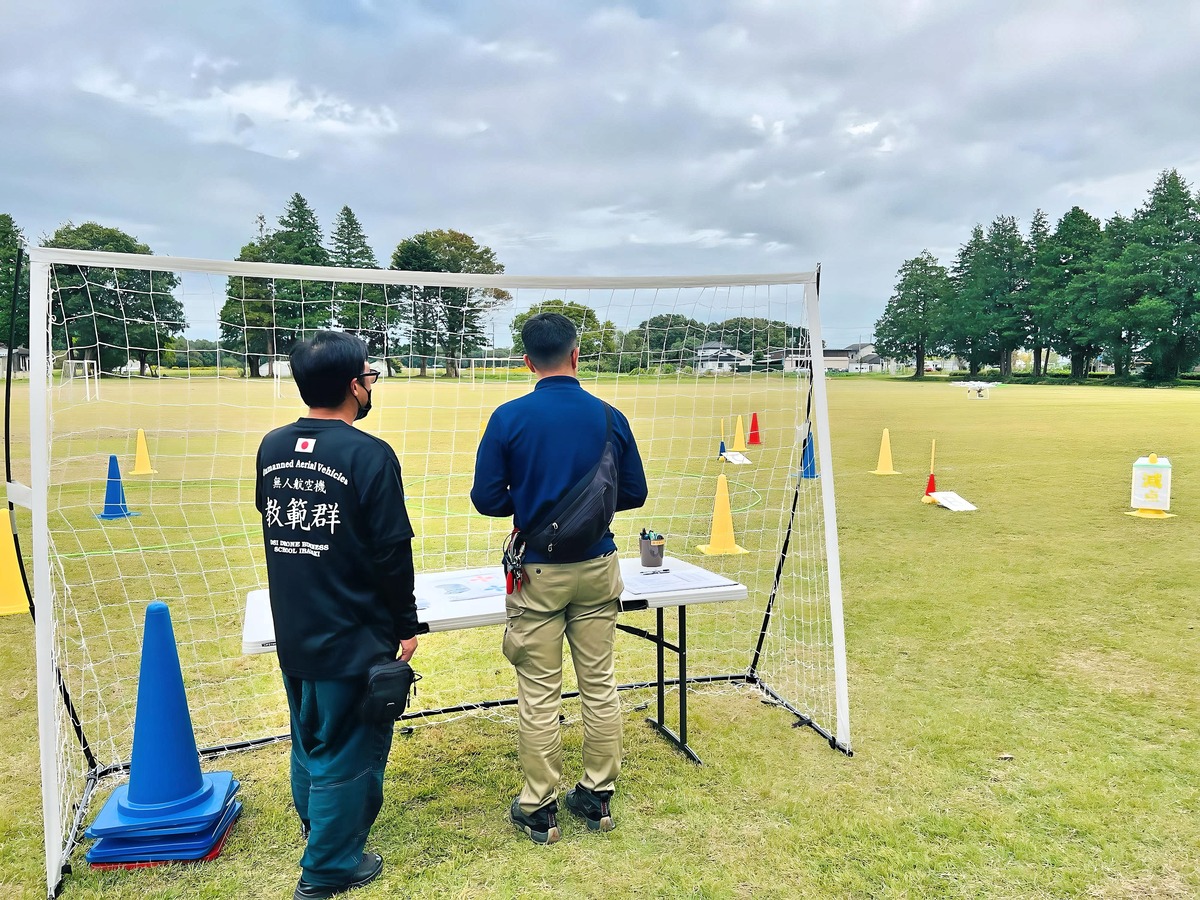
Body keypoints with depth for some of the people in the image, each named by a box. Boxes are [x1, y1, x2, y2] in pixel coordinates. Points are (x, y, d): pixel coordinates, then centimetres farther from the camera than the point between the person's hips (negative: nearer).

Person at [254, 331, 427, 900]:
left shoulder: (271, 447, 1)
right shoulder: (369, 454, -20)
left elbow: (271, 527, 12)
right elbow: (391, 551, -17)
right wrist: (406, 625, -5)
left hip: (291, 634, 7)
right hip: (353, 638, -7)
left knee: (308, 742, 25)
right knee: (347, 753, 10)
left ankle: (317, 832, 46)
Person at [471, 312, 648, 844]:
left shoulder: (510, 417, -10)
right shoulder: (609, 417, -4)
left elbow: (487, 499, -8)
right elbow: (633, 493, 3)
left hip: (538, 571, -2)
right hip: (597, 567, 3)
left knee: (539, 692, 8)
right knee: (599, 684, 14)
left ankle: (539, 808, 21)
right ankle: (597, 796, 27)